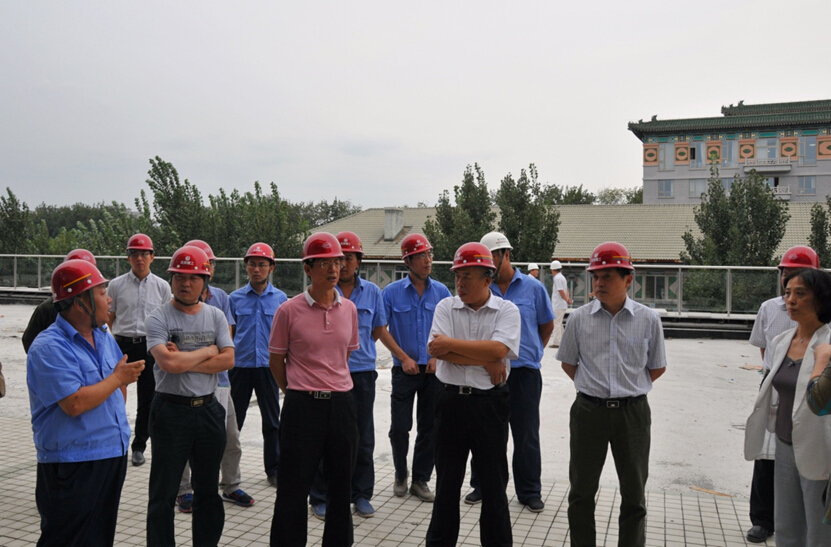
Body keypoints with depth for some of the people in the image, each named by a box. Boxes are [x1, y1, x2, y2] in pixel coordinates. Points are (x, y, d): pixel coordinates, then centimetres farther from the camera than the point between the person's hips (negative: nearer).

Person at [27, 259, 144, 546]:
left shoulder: (103, 336, 9)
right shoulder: (49, 347, -18)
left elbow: (121, 383, 21)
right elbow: (75, 403, -26)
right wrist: (117, 378, -14)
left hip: (113, 455, 8)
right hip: (73, 465, -8)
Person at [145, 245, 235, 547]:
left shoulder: (216, 316, 5)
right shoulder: (158, 318, -7)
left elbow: (228, 359, -7)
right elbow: (168, 362, -22)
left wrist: (183, 361, -14)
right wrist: (207, 352, -9)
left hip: (209, 409, 4)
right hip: (171, 410, -4)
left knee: (208, 488, 16)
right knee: (164, 493, 7)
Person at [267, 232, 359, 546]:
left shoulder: (349, 309, 4)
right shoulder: (289, 311, -7)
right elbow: (276, 362, 3)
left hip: (341, 404, 4)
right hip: (302, 405, -4)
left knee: (341, 484, 13)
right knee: (294, 487, 4)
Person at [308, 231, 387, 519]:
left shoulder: (372, 291, 6)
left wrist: (357, 348, 10)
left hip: (362, 373, 2)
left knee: (362, 437, 10)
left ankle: (361, 494, 25)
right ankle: (321, 497, 17)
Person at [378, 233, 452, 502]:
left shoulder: (441, 292, 3)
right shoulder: (392, 292, -3)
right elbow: (381, 329, -3)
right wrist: (404, 358, -9)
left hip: (434, 370, 2)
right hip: (404, 369, -2)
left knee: (429, 427, 7)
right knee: (400, 427, 2)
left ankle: (420, 480, 21)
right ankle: (400, 475, 24)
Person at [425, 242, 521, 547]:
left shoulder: (507, 310, -2)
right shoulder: (446, 307, 3)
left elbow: (498, 350, -19)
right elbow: (437, 350, -12)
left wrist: (451, 344, -14)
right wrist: (486, 362, -14)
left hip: (491, 404, -1)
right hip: (452, 401, 2)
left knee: (494, 482, 9)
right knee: (447, 480, 12)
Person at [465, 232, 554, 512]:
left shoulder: (533, 288, -1)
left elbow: (547, 325, 12)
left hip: (524, 372, -1)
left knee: (526, 436, 7)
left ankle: (529, 491, 21)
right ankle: (482, 486, 26)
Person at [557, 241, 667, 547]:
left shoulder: (648, 320, -4)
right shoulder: (579, 318, -3)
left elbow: (657, 368, 7)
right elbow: (568, 363, 10)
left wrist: (630, 388, 4)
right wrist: (593, 386, 4)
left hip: (633, 412, 0)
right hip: (589, 410, 1)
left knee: (634, 493, 12)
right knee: (581, 490, 10)